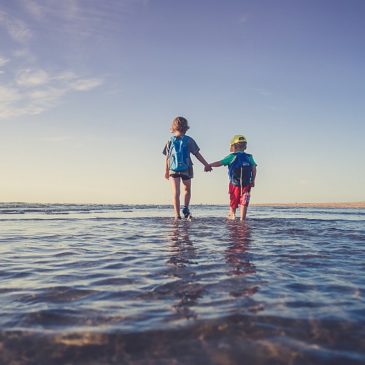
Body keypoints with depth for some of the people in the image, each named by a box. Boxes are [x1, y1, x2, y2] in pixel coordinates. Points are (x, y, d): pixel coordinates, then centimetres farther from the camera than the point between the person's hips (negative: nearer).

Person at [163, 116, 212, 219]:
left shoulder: (170, 141, 4)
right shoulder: (189, 140, -1)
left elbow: (167, 157, 4)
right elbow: (197, 154, 0)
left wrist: (166, 171, 11)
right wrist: (206, 165, 7)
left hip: (173, 170, 1)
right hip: (186, 169, -1)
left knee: (175, 192, -1)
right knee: (187, 190, 20)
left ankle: (177, 215, -6)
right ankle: (185, 209, 10)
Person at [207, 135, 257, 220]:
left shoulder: (232, 157, -5)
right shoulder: (249, 157, 4)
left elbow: (219, 163, -4)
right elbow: (254, 169, 0)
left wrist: (209, 165, 8)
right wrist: (253, 180, 7)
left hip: (234, 184, -1)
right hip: (246, 184, 1)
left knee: (233, 201, 15)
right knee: (244, 202, 1)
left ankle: (232, 215, 26)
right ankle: (242, 219, -4)